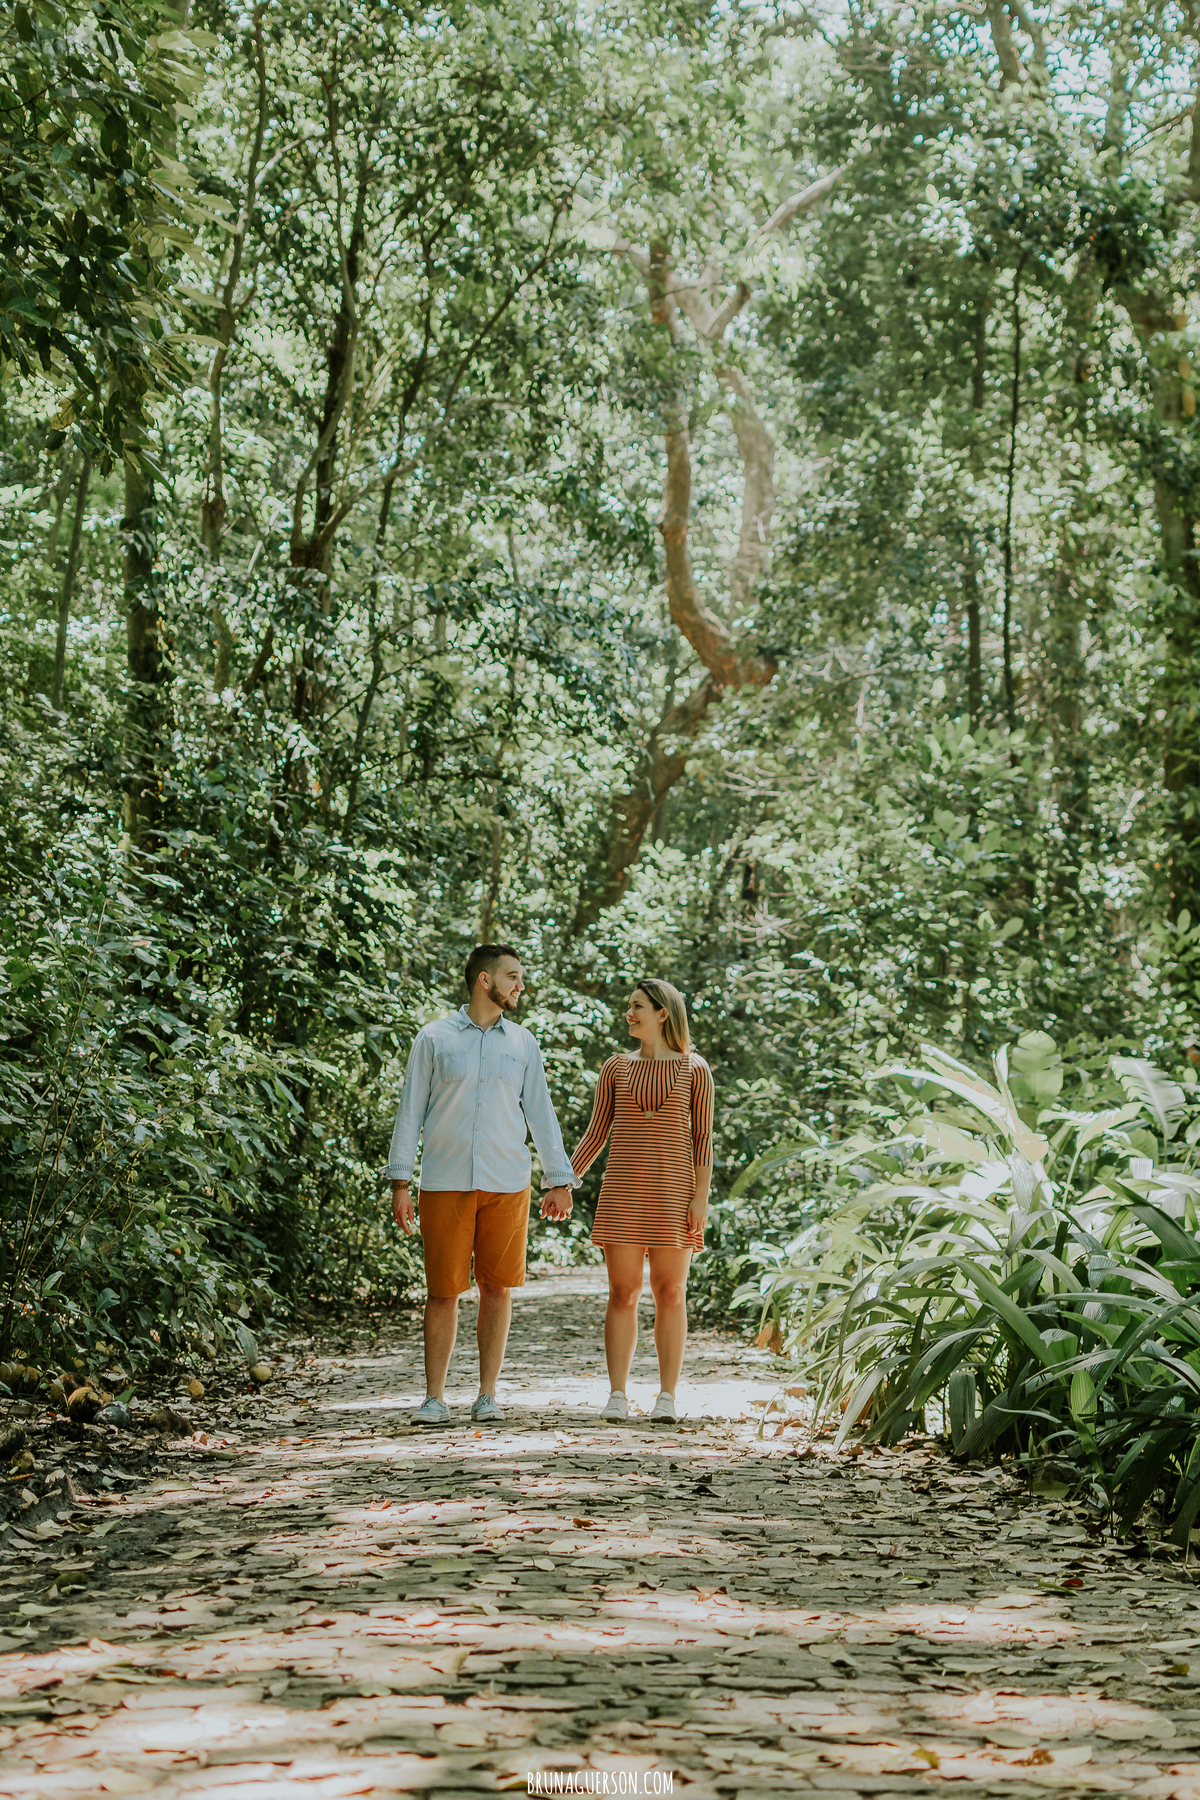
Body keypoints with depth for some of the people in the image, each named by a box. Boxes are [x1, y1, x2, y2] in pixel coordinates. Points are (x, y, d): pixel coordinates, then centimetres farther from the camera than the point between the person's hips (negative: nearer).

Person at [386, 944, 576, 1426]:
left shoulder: (522, 1042, 11)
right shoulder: (434, 1038, 3)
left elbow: (540, 1113, 13)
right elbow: (411, 1111, 3)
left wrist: (560, 1181, 9)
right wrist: (399, 1183, -2)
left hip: (506, 1185, 2)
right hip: (445, 1184, -2)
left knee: (497, 1287, 2)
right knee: (443, 1290, -1)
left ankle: (487, 1396, 10)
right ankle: (434, 1398, 9)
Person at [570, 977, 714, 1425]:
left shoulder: (694, 1069, 2)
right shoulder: (616, 1068, 9)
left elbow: (702, 1139, 0)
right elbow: (595, 1134, 9)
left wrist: (701, 1198, -9)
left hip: (673, 1193, -2)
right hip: (622, 1192, 2)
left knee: (670, 1294, 0)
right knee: (622, 1294, 0)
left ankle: (666, 1398, 5)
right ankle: (617, 1396, 4)